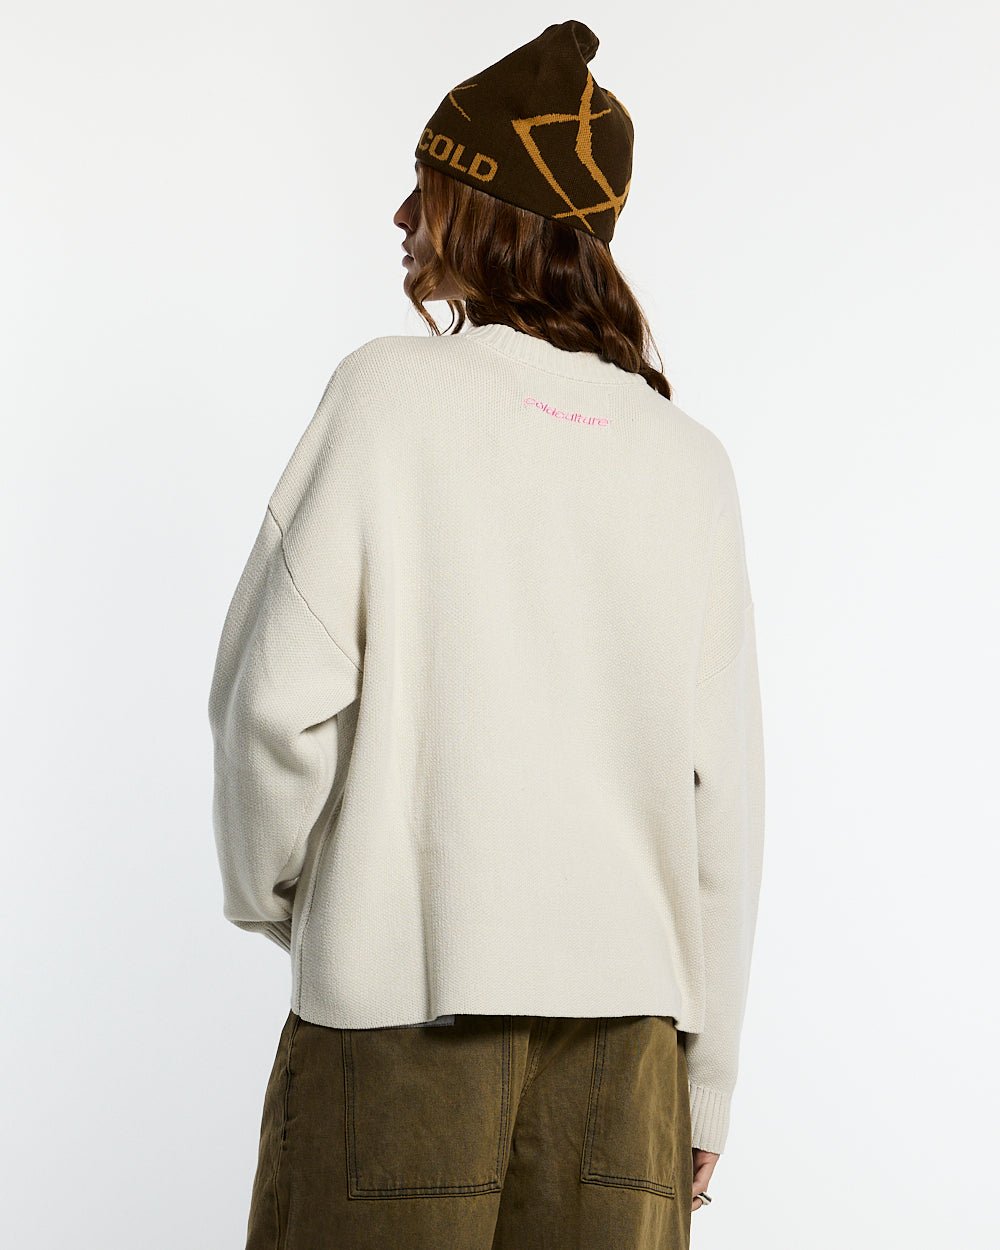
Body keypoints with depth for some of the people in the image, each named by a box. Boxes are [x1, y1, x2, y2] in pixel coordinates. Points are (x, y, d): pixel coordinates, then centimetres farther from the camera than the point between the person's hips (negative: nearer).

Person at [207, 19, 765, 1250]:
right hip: (622, 1011, 4)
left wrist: (267, 886, 9)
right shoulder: (691, 463, 4)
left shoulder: (390, 390, -6)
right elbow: (724, 797, 3)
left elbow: (279, 694, -11)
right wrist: (705, 1077, 11)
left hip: (403, 1003, -3)